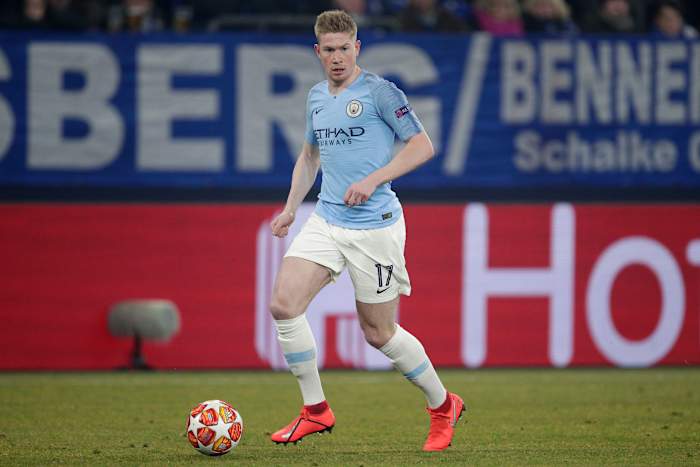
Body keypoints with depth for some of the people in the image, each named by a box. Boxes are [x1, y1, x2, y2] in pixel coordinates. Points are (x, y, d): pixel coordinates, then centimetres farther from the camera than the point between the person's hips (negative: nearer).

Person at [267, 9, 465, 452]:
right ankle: (316, 410, 1)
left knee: (379, 332, 1)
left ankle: (443, 406, 23)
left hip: (375, 227, -6)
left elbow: (423, 145, -11)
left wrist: (373, 180, -20)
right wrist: (290, 208, 19)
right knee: (284, 303, -11)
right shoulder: (317, 97, 12)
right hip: (326, 221, 6)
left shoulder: (379, 92, -9)